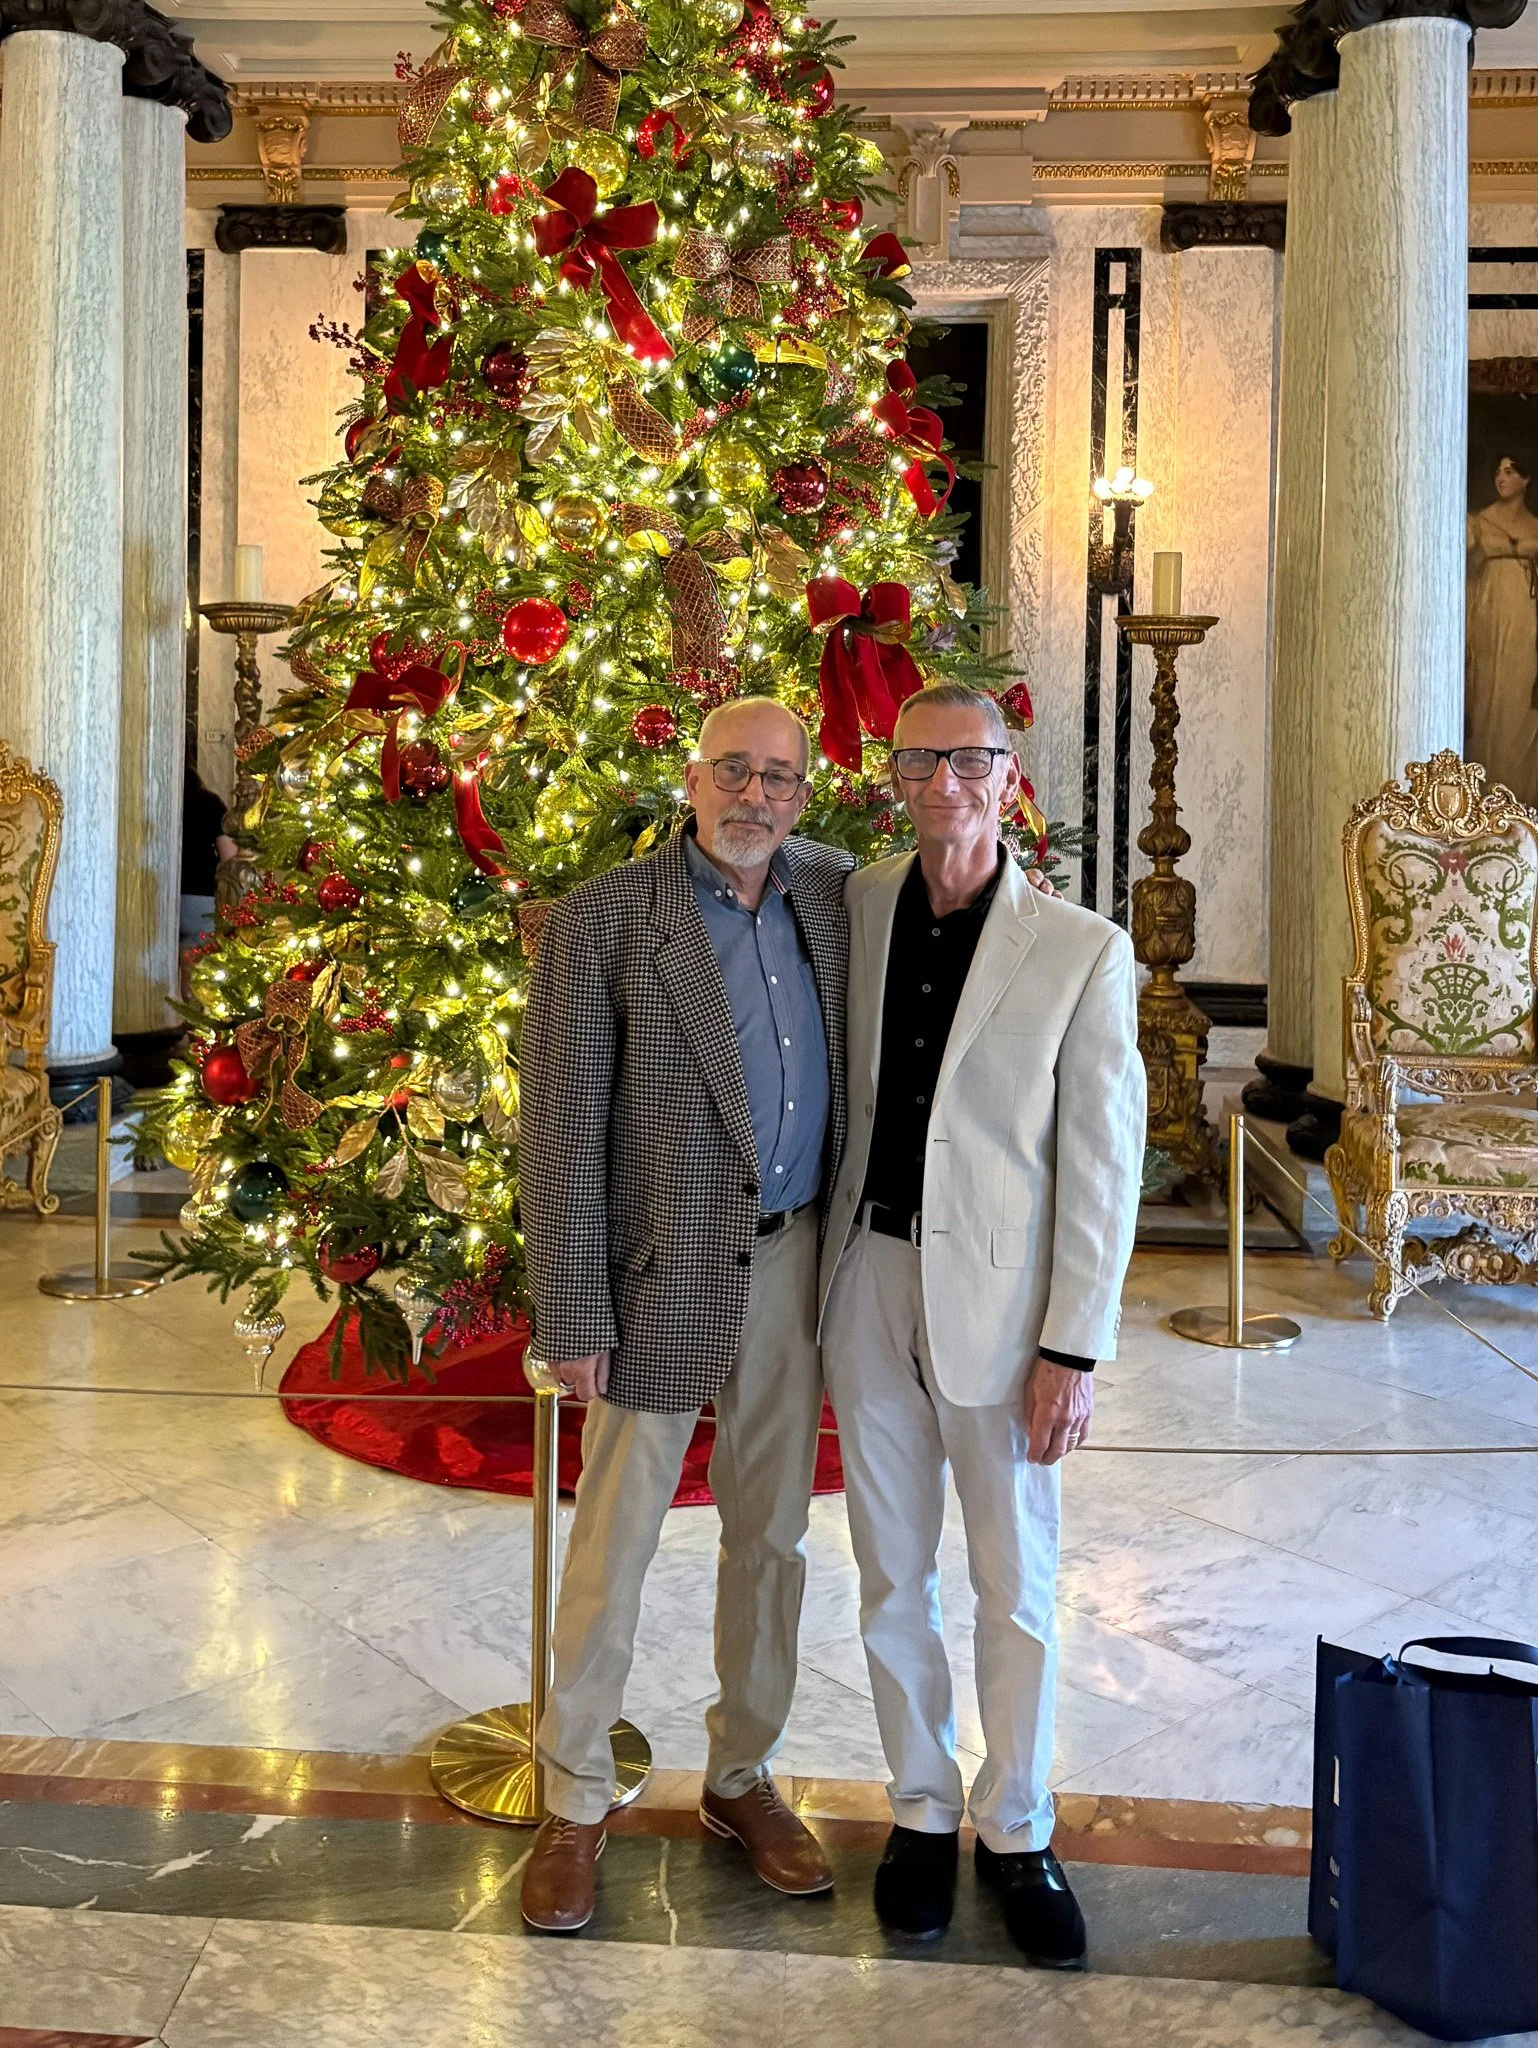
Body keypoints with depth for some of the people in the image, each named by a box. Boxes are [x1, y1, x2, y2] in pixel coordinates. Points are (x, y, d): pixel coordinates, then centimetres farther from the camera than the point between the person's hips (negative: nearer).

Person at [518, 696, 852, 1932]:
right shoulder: (603, 920, -8)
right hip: (666, 1274, -4)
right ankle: (575, 1804, 24)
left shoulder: (828, 895, 5)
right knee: (614, 1548, 6)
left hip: (795, 1266, 5)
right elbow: (563, 1125, -10)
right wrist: (571, 1313, -12)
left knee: (771, 1537, 15)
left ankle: (742, 1779, 34)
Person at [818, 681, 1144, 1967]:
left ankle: (1020, 1833, 28)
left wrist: (1073, 1350, -10)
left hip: (998, 1301, -3)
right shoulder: (855, 908, 2)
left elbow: (1103, 1164, -8)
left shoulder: (1082, 951, -8)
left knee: (1018, 1586, 9)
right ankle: (923, 1811, 32)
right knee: (892, 1574, 14)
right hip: (869, 1283, 3)